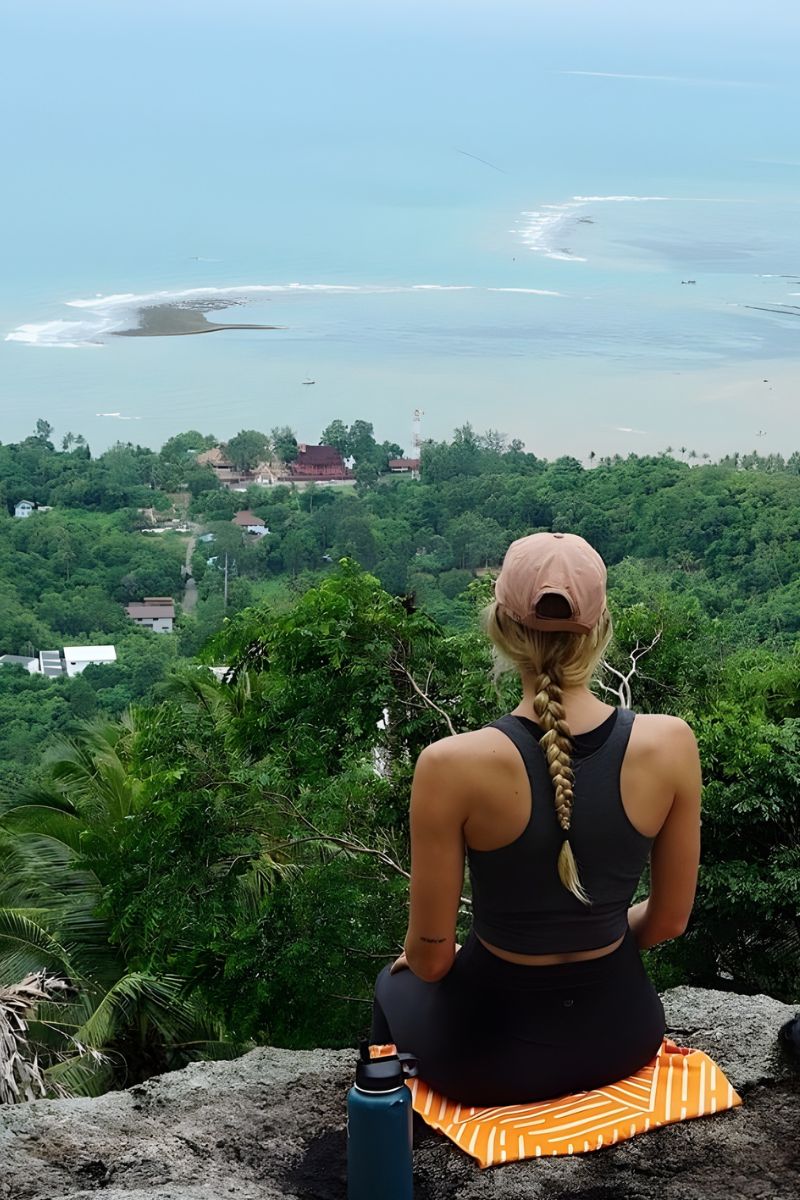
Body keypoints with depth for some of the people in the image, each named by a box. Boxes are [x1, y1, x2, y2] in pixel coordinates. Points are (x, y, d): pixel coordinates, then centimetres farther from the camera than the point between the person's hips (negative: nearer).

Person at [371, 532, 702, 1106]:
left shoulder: (452, 766, -25)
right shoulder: (670, 745, -17)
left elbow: (431, 957, -14)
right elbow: (670, 919, -3)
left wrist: (419, 957, 9)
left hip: (494, 1058, -3)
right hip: (622, 1037, 3)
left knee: (396, 984, 34)